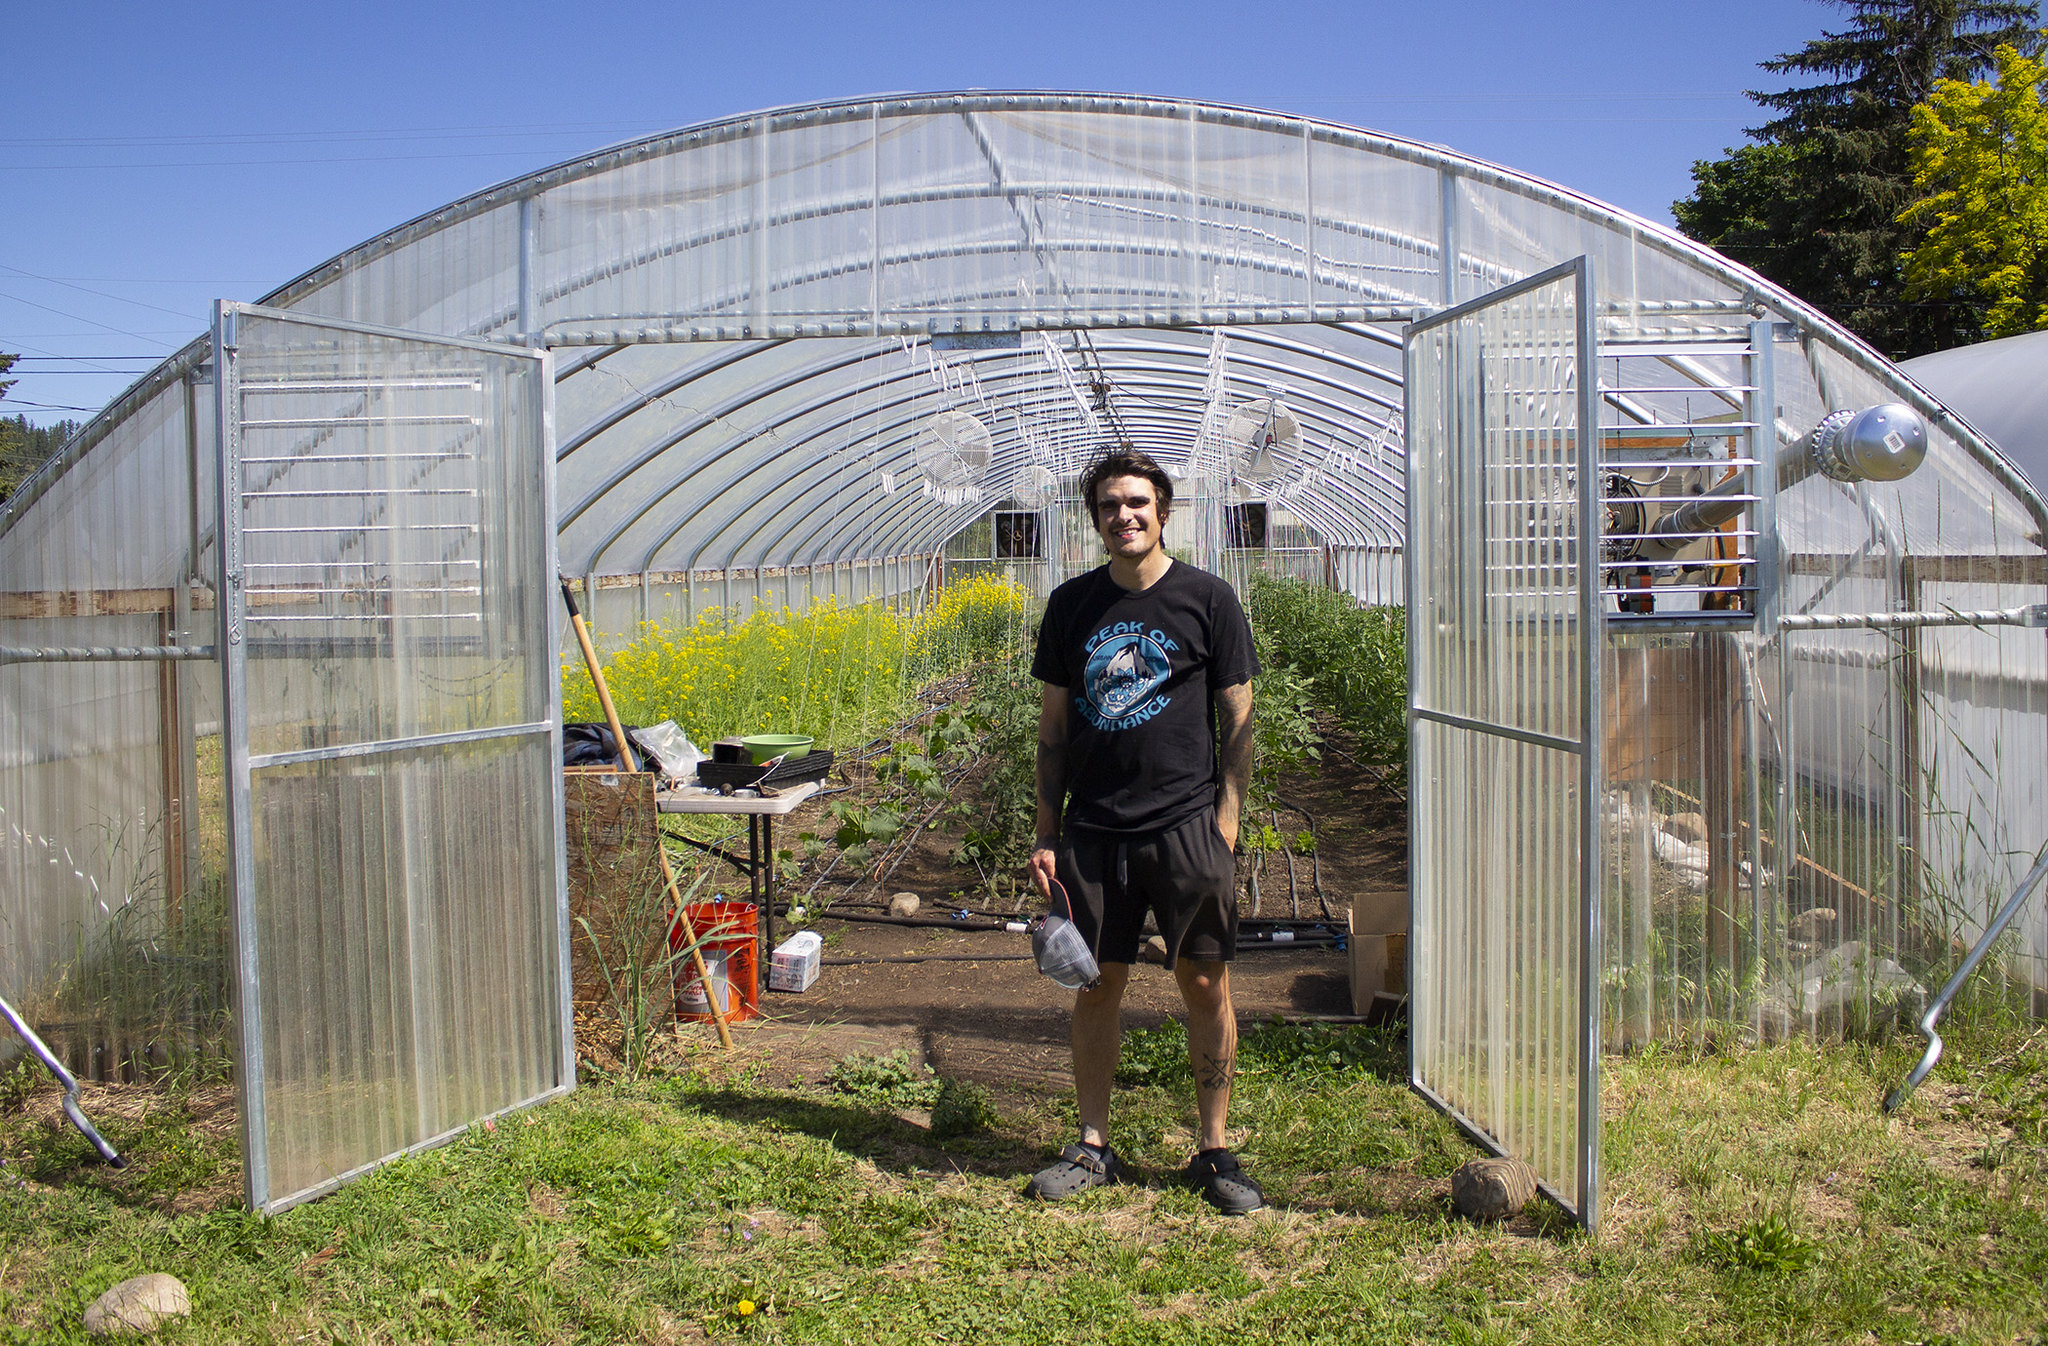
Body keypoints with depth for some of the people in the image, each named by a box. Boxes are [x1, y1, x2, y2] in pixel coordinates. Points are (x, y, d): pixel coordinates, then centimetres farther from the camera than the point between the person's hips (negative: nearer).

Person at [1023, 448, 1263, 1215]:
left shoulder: (1206, 599, 1)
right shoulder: (1071, 604, 9)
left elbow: (1238, 723, 2)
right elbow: (1053, 727, 11)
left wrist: (1225, 823, -6)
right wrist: (1045, 833, 6)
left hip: (1186, 824, -2)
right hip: (1094, 829, 3)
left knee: (1205, 985, 2)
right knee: (1097, 983, 8)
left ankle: (1213, 1151, 16)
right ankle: (1094, 1146, 22)